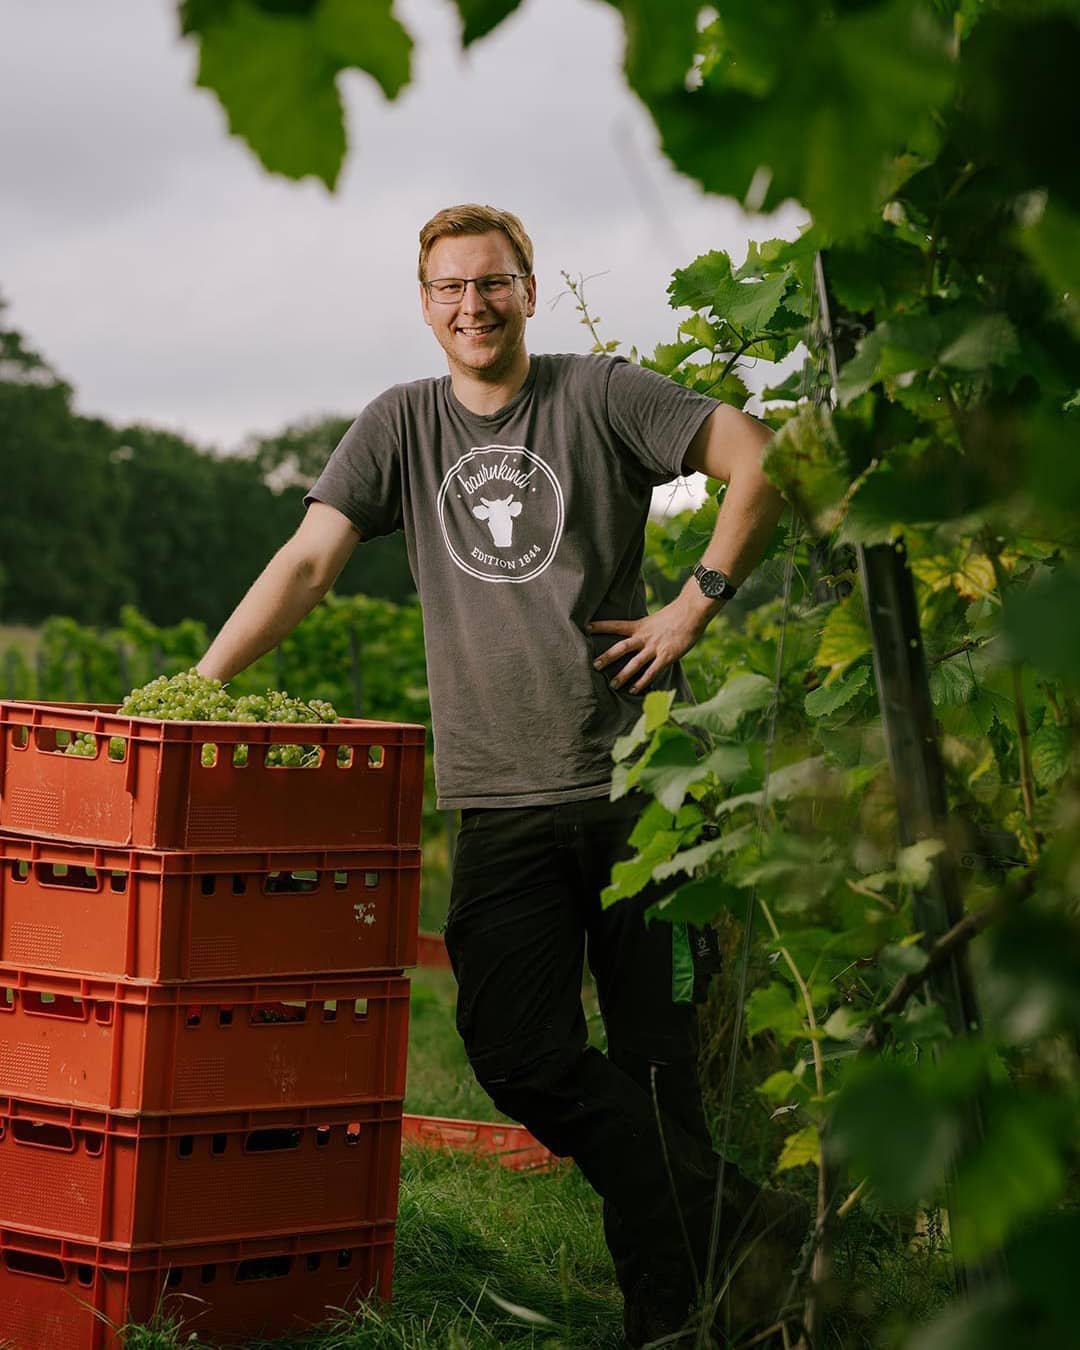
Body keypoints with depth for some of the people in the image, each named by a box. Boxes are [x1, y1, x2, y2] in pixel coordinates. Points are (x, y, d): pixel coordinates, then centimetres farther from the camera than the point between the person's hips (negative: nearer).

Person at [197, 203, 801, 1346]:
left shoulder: (601, 395, 4)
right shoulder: (402, 424, 12)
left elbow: (760, 461, -1)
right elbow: (308, 562, 8)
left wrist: (695, 604, -6)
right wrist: (196, 687, -2)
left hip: (636, 778, -2)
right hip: (501, 797, 3)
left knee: (656, 1056, -1)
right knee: (517, 1055, -10)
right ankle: (727, 1216, 3)